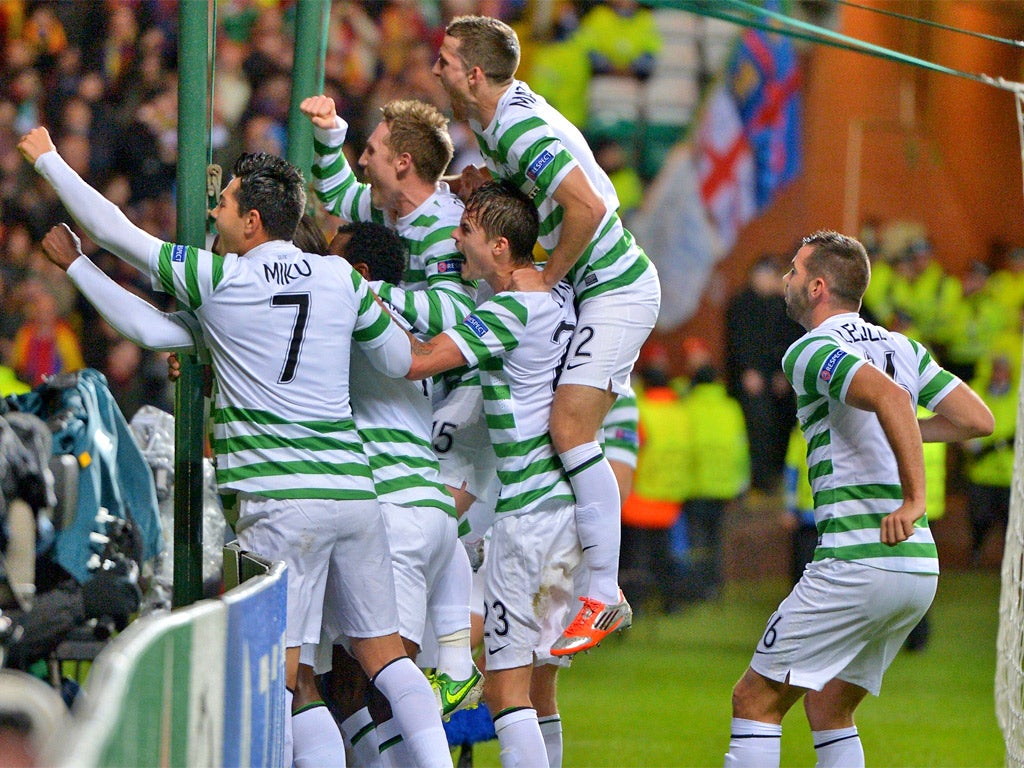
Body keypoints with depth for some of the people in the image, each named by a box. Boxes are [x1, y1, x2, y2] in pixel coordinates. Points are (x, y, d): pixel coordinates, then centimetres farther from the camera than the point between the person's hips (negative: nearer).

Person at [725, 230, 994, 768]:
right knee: (829, 706, 18)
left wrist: (914, 497, -27)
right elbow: (979, 419, 15)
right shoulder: (900, 347, 15)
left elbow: (888, 396, -26)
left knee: (756, 699, -1)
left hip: (856, 560, -8)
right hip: (920, 566, 8)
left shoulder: (811, 351, -8)